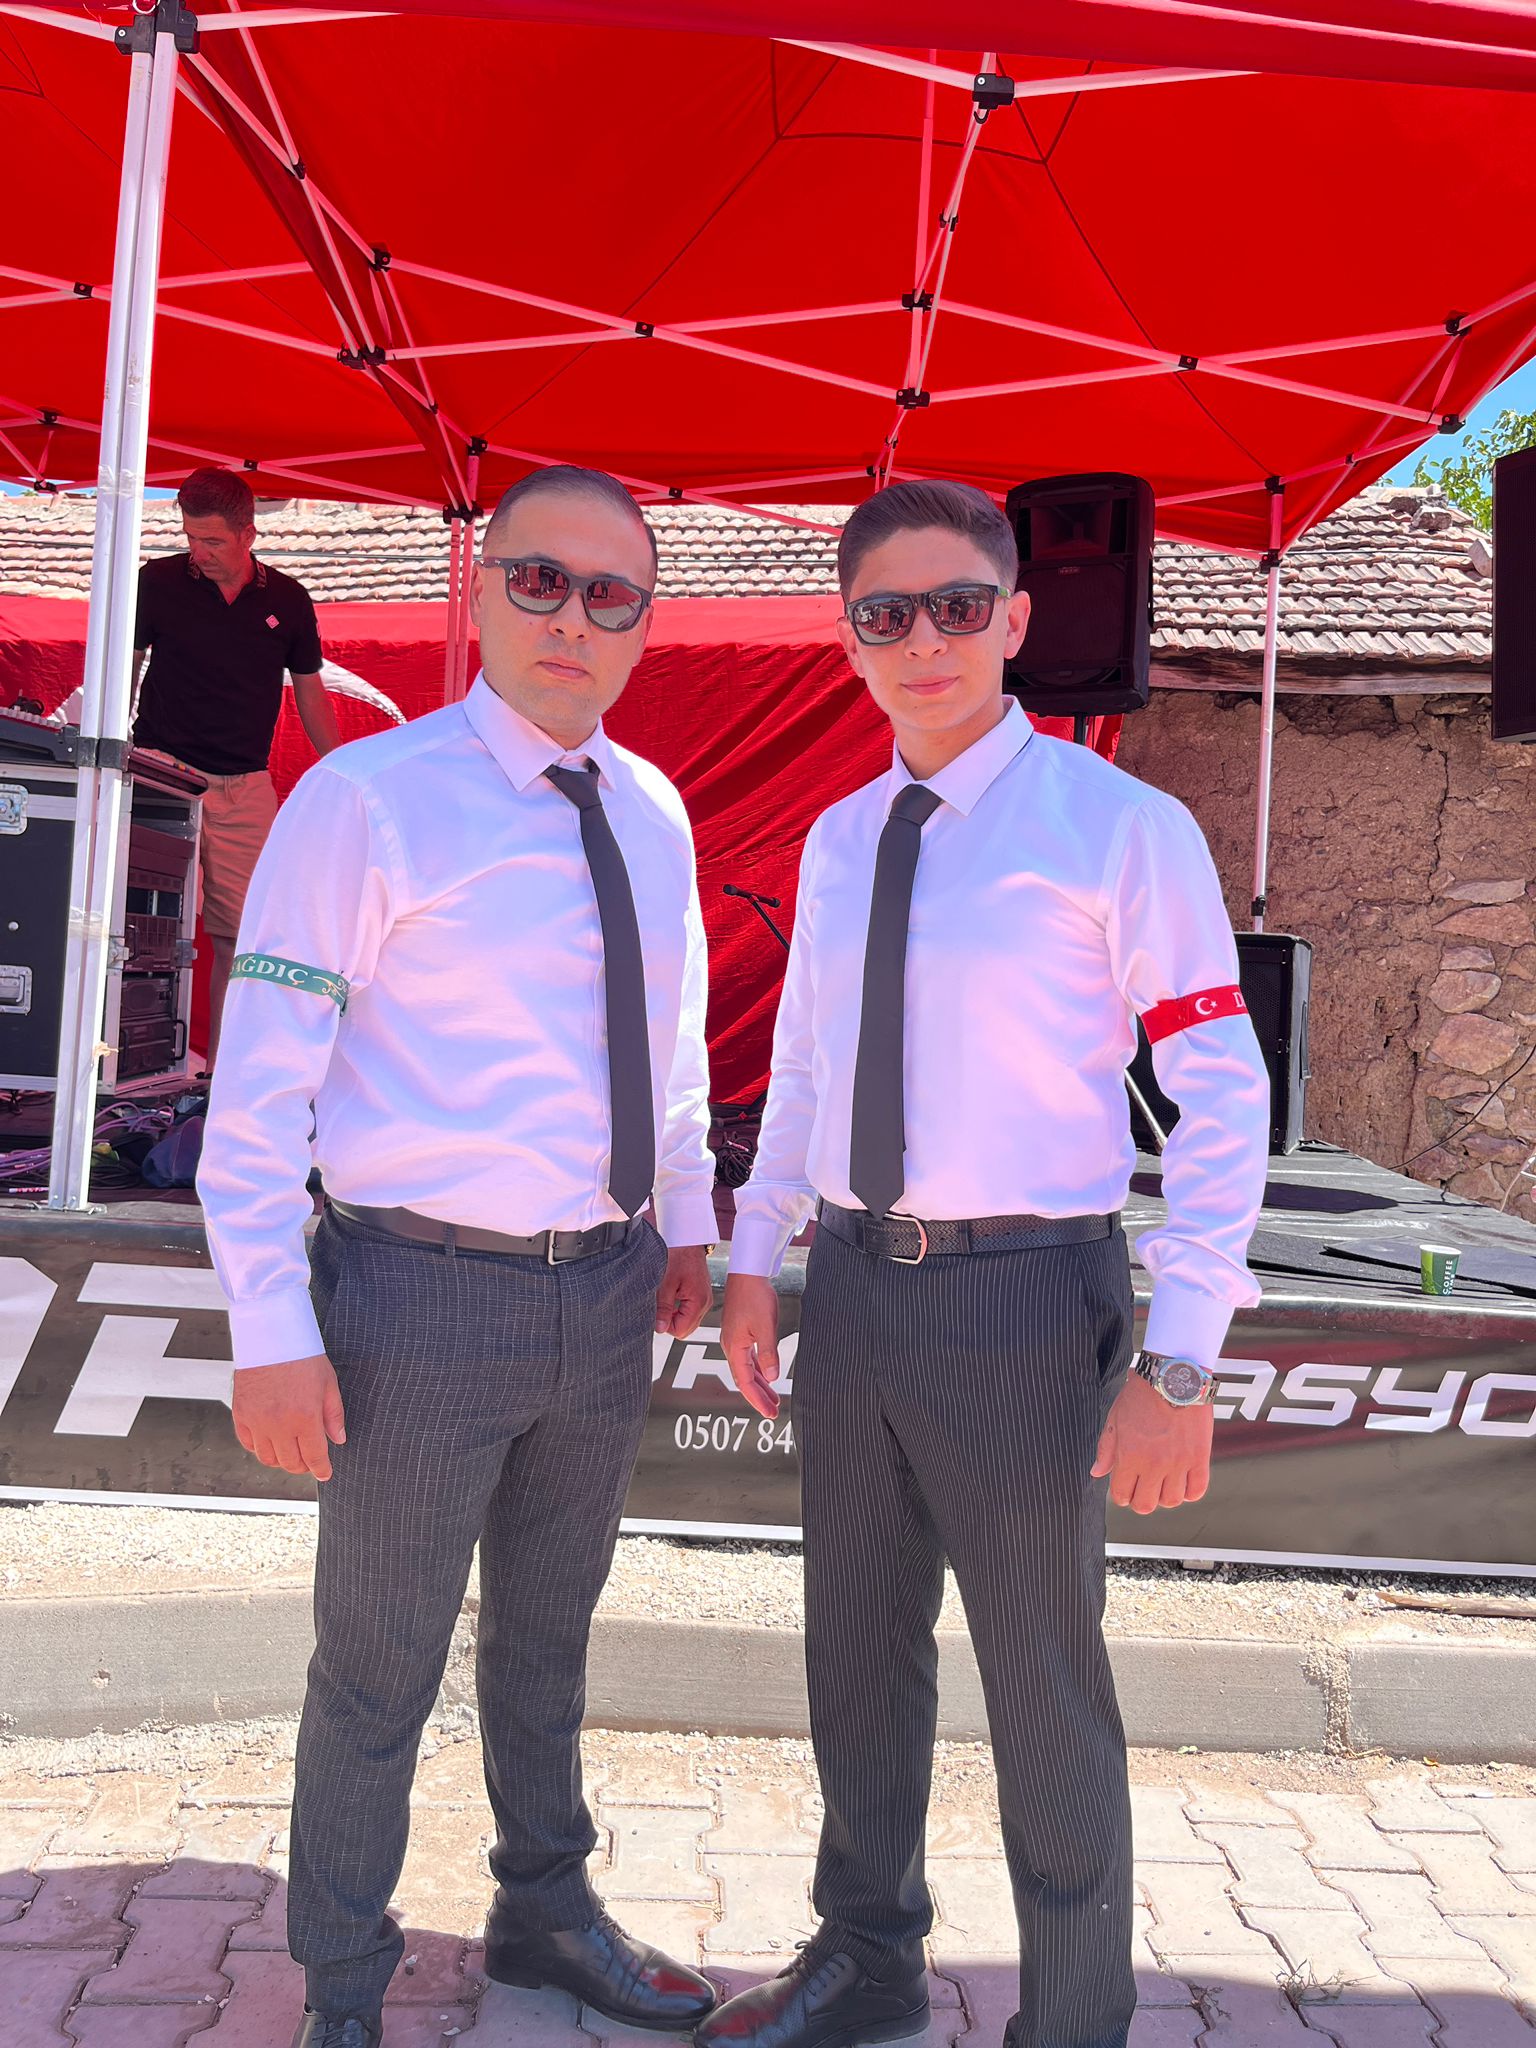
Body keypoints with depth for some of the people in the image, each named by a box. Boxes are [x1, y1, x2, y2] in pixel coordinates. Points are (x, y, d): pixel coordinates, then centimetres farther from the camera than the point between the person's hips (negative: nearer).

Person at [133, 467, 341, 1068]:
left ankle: (226, 1064, 9)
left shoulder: (288, 600, 6)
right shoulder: (159, 582, 1)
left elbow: (309, 691, 15)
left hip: (246, 787, 2)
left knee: (241, 929, 1)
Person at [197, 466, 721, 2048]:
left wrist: (688, 1216, 15)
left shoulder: (651, 814, 6)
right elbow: (260, 1084, -14)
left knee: (548, 1639, 24)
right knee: (378, 1673, 11)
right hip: (426, 1294, -5)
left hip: (608, 1291, 6)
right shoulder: (367, 802, -12)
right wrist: (272, 1330, -17)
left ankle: (546, 1916, 47)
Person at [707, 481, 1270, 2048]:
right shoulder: (840, 842, 9)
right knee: (857, 1658, 21)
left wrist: (1179, 1367, -17)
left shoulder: (1120, 829, -11)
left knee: (1044, 1692, 10)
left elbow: (1223, 1099, -13)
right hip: (853, 1286, 6)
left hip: (1022, 1297, -6)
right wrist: (757, 1259, 12)